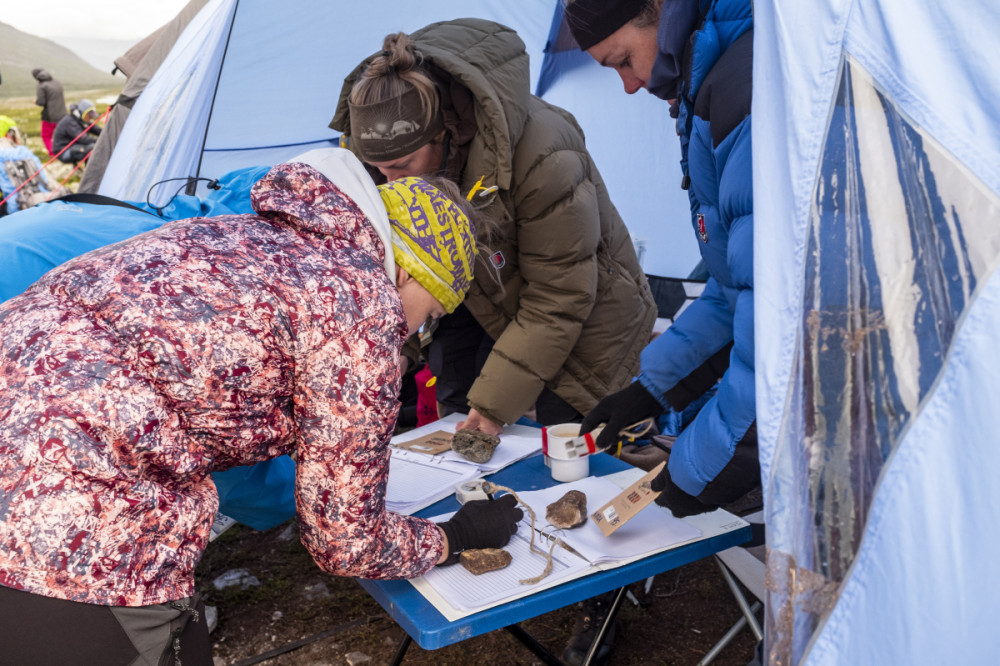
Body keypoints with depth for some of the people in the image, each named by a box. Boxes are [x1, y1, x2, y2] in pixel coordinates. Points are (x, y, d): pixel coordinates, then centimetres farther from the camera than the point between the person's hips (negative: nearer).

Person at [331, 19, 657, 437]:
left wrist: (495, 403, -27)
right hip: (484, 307, 6)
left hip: (582, 323, -5)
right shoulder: (392, 148, -17)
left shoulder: (542, 158, -36)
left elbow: (558, 300, -28)